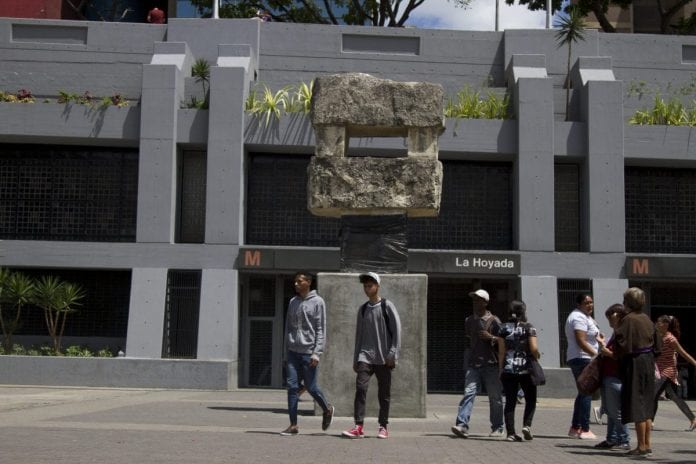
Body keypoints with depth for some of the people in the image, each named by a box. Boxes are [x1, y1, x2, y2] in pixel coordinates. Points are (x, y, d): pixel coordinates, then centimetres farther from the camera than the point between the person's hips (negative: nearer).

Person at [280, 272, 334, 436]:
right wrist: (286, 349, 10)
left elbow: (321, 330, -8)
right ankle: (293, 425, 4)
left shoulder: (317, 302, -5)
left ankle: (327, 409, 29)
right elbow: (288, 327, 15)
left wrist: (317, 353, -15)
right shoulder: (293, 302, 11)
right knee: (292, 386, 0)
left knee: (311, 387, 2)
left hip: (308, 352, -5)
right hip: (293, 352, 5)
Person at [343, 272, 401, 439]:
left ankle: (383, 427, 14)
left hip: (383, 358, -3)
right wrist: (355, 359, 14)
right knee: (360, 388, -13)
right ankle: (358, 427, -13)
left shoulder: (387, 306, 1)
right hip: (365, 356, 3)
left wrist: (393, 353, -12)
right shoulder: (362, 309, 14)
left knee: (384, 394, 3)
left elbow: (397, 330, -4)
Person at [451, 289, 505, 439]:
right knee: (468, 393, -11)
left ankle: (497, 428, 17)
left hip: (491, 365, -3)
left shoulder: (494, 321, -1)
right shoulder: (469, 321, 13)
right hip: (473, 365, 3)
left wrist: (491, 337, -16)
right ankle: (462, 425, -19)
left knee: (495, 397, 5)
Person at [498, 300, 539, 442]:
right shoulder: (529, 328, -3)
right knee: (530, 399, 13)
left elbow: (502, 351, 2)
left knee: (510, 401, 5)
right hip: (525, 369, -2)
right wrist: (536, 356, 9)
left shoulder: (504, 328, 5)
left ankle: (511, 432, 0)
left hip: (508, 370, 2)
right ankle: (527, 425, -4)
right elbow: (534, 349, -12)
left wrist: (501, 369, 7)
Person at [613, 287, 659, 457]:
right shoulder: (647, 319, 8)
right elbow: (656, 344, 15)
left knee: (637, 405, -2)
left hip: (633, 365, -8)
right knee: (646, 405, 13)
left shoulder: (627, 320, -15)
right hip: (648, 363, 8)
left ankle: (642, 446, 0)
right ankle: (647, 445, 17)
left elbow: (621, 345, -19)